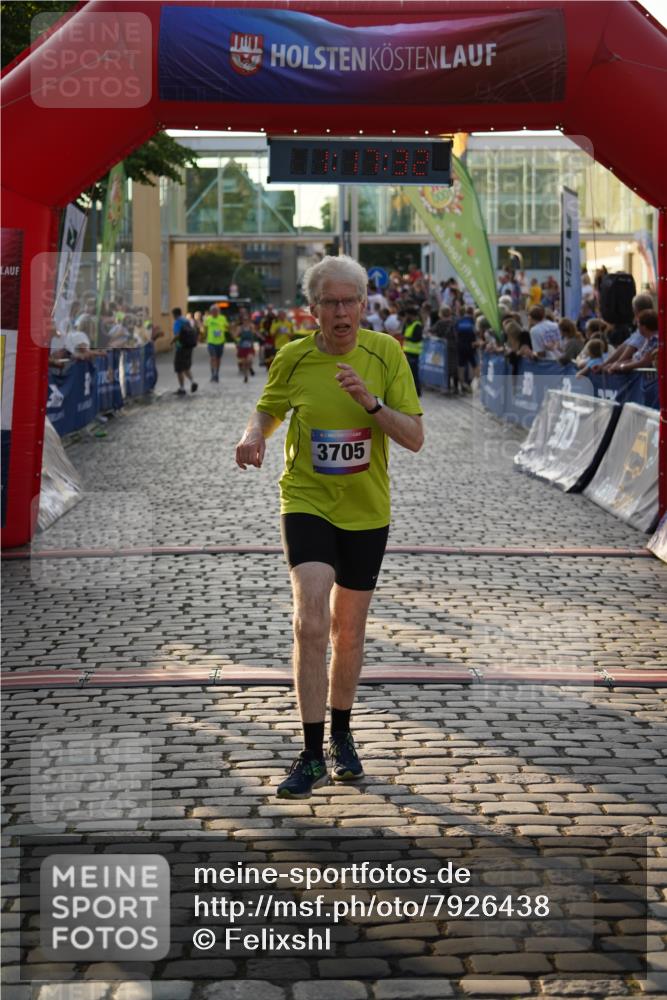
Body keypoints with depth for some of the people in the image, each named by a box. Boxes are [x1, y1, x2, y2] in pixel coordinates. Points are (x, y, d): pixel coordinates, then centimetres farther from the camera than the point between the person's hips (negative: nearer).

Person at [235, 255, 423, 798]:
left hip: (367, 511, 2)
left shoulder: (386, 353, -6)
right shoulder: (292, 359, -6)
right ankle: (312, 756, -11)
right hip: (306, 503, -1)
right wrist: (254, 435, -11)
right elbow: (268, 411, 12)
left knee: (349, 630, 13)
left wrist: (371, 402, -24)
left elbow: (415, 438, -8)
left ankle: (341, 737, 35)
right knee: (311, 622, -18)